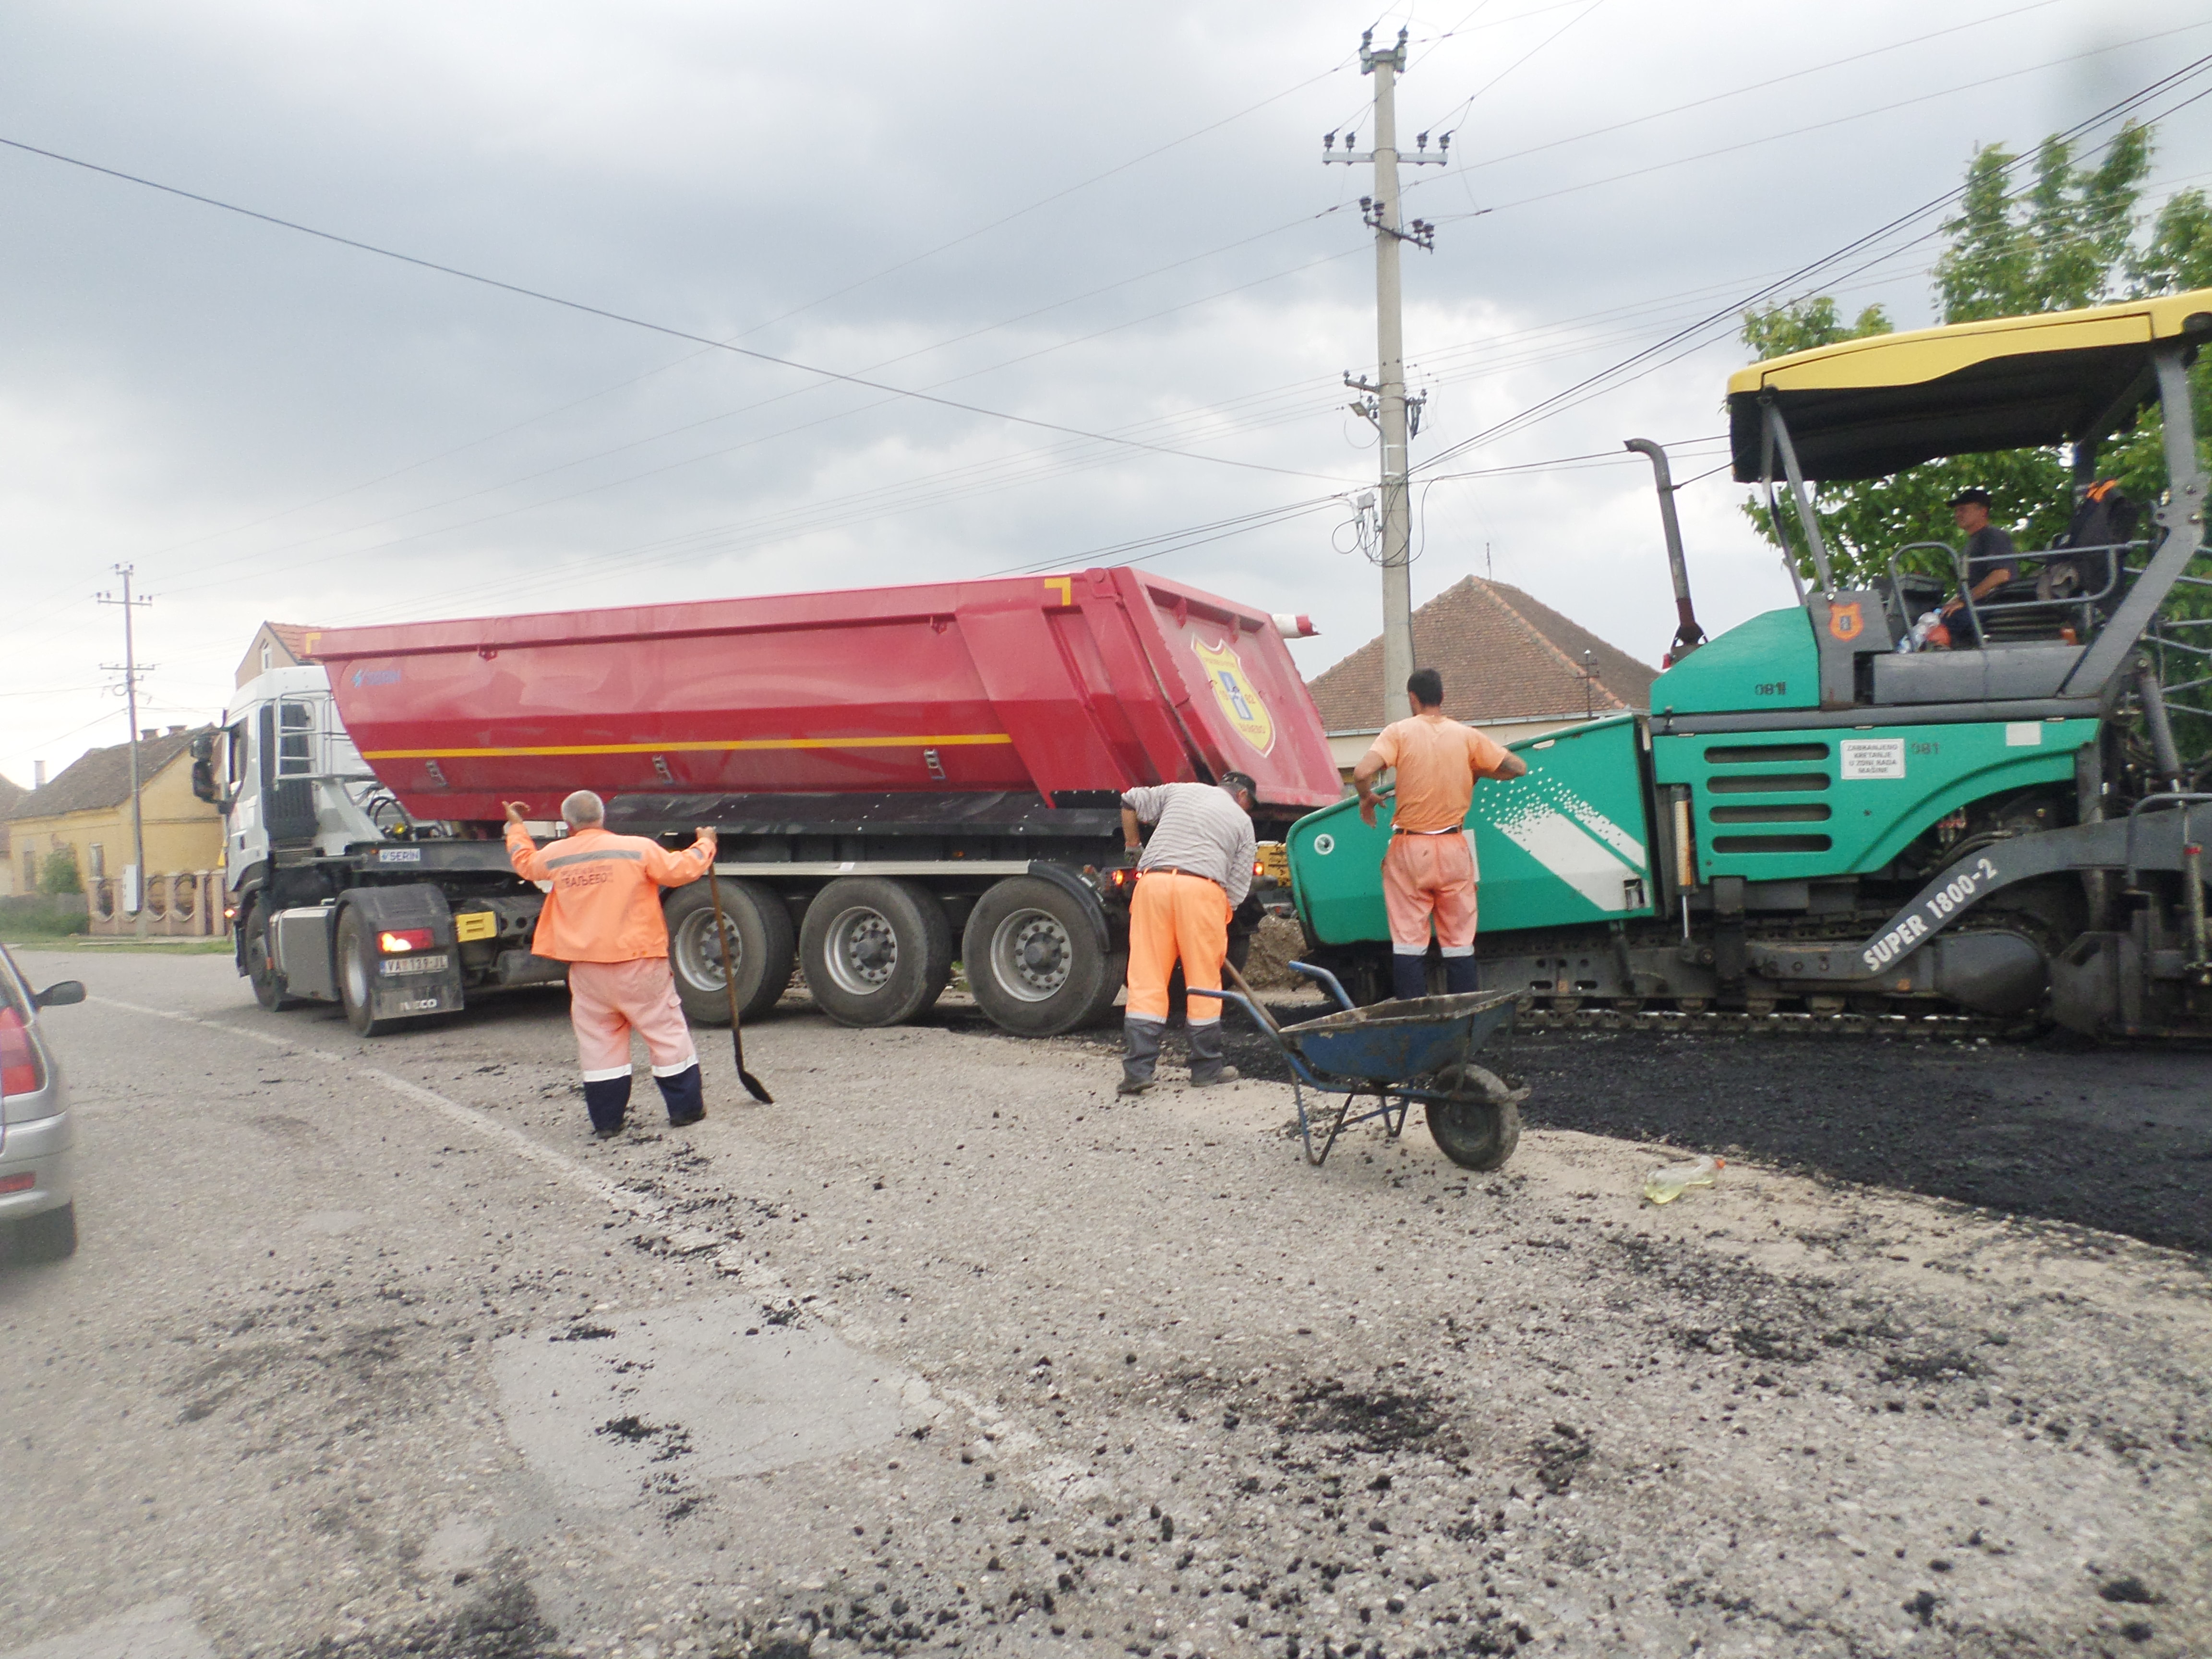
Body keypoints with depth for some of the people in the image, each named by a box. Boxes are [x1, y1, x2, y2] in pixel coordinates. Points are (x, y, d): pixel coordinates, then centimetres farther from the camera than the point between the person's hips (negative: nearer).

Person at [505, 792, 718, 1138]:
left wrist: (516, 827, 42)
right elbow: (682, 870, -5)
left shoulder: (556, 855, 3)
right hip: (638, 962, -2)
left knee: (598, 1043, 12)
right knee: (666, 1033, 8)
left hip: (587, 969, 3)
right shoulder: (638, 849, -8)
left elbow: (524, 863, 24)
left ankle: (606, 1120, 14)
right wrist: (706, 844, 14)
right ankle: (686, 1109, 13)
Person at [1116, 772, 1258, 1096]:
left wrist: (1133, 845, 39)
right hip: (1203, 888, -2)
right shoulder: (1241, 820, 17)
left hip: (1153, 881, 2)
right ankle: (1206, 1069, 15)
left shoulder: (1180, 790, 24)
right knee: (1204, 983, 8)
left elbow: (1131, 801, 29)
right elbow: (1238, 886, 12)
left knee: (1146, 980, 1)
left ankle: (1137, 1071, -2)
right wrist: (1221, 923, 20)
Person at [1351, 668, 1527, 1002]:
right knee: (1460, 940, 8)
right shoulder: (1466, 736, 3)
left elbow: (1362, 773, -18)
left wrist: (1367, 799, 2)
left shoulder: (1399, 732, -4)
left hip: (1409, 849, -2)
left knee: (1408, 940, 1)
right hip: (1453, 849, 2)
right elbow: (1518, 767, 5)